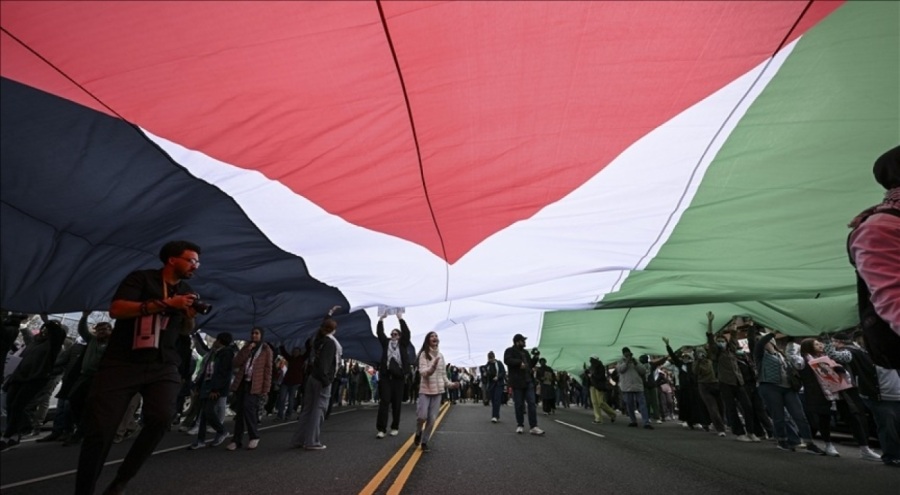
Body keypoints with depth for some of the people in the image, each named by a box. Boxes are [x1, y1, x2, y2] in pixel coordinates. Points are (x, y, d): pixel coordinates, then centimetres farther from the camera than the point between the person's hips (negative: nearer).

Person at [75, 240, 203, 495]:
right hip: (121, 362, -3)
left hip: (163, 366, 3)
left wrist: (190, 316, -1)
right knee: (100, 429, -4)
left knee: (161, 418, -18)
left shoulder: (186, 291, 14)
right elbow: (116, 309, -14)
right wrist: (165, 303, -21)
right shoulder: (141, 278, 0)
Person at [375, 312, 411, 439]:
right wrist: (381, 320, -5)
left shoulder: (403, 343, 8)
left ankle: (395, 427, 19)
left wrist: (401, 319, -10)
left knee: (396, 403, 7)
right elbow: (380, 333, 3)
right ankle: (381, 429, 0)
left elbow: (407, 332, -6)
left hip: (398, 376, 0)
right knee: (384, 401, -3)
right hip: (386, 375, 0)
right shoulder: (386, 342, 12)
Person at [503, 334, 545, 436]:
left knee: (531, 403, -1)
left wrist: (535, 357, 8)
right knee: (519, 405, 4)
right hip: (517, 382, -5)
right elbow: (507, 360, -22)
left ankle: (533, 427, 1)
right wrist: (519, 362, -29)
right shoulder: (510, 351, -3)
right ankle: (520, 425, 19)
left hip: (528, 381, 6)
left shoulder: (525, 352, 19)